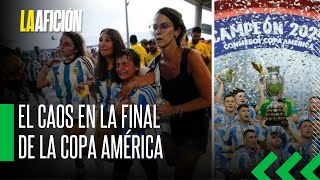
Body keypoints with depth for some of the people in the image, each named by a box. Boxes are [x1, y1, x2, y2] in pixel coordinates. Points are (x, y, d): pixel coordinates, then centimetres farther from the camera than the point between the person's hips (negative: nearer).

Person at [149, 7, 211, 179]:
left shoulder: (190, 57, -24)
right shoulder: (156, 62, -7)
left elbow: (209, 99, -22)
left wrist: (175, 109, -22)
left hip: (193, 127, -5)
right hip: (169, 125, 5)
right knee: (170, 166, 24)